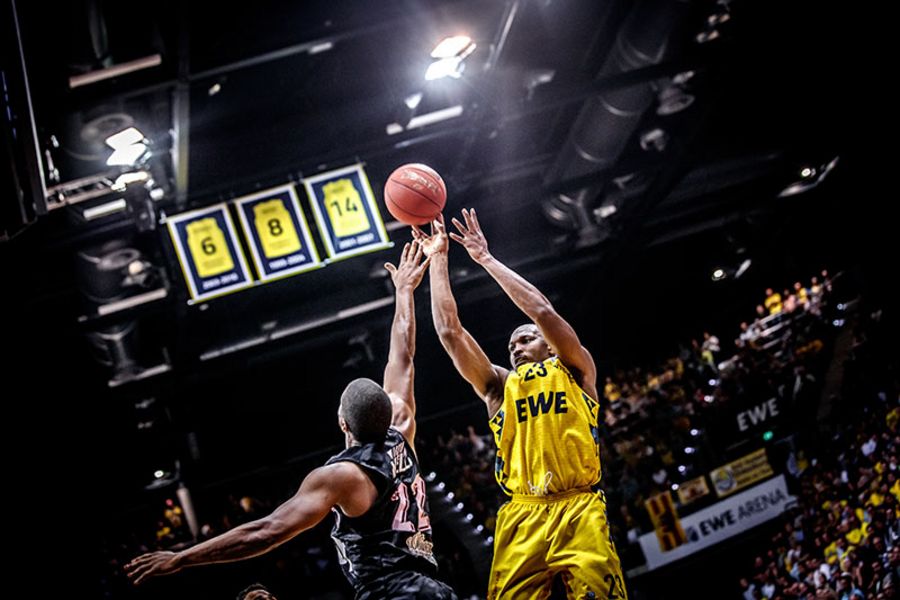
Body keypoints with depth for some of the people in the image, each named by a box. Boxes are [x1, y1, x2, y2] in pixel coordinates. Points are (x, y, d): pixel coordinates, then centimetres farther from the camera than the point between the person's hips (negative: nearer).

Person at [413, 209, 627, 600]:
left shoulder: (575, 372, 17)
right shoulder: (498, 386, 23)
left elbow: (543, 311, 3)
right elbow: (449, 331, 16)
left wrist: (486, 259, 6)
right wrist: (438, 259, 16)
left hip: (578, 511, -3)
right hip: (521, 518, 3)